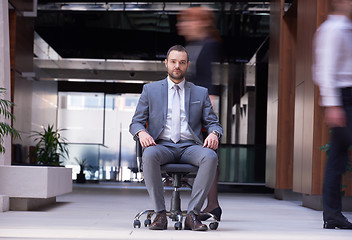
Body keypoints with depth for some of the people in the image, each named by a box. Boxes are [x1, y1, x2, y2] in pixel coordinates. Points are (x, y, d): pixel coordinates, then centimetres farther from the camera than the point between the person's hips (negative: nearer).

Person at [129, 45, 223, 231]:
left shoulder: (200, 93, 19)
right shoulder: (150, 90, 15)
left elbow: (213, 123, 15)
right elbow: (136, 122, 11)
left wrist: (213, 134, -11)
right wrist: (141, 133, -14)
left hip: (190, 147, 1)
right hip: (162, 146, -1)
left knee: (210, 157, -33)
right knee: (149, 155, -37)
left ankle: (192, 214, -29)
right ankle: (160, 214, -29)